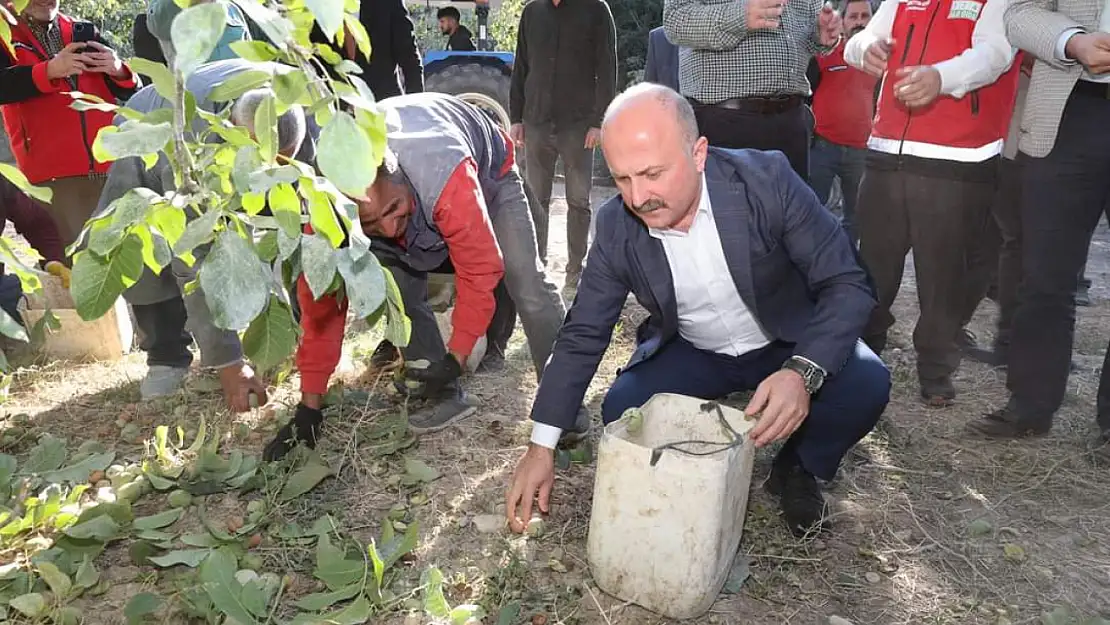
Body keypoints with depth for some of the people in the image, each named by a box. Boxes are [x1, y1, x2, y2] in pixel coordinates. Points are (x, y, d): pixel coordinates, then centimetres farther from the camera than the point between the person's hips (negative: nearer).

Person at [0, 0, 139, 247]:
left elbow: (131, 91, 11)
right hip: (52, 176, -3)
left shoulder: (85, 32, 16)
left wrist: (119, 71, -10)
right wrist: (49, 71, -25)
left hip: (110, 169, 3)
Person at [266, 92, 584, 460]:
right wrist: (310, 405, -20)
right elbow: (322, 301, -25)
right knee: (398, 285, -16)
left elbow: (479, 271, -37)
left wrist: (455, 358, -32)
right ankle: (445, 396, -1)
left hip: (489, 171, -3)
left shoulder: (448, 176, -49)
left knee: (528, 287, -14)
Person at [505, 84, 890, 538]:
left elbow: (848, 286, -23)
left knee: (864, 384, -27)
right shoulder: (616, 225, -18)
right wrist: (540, 448, -14)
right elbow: (582, 335, -10)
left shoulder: (767, 179, -26)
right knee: (622, 412, -22)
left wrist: (803, 373, -42)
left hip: (789, 343, -1)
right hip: (691, 353, 2)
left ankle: (796, 470, 4)